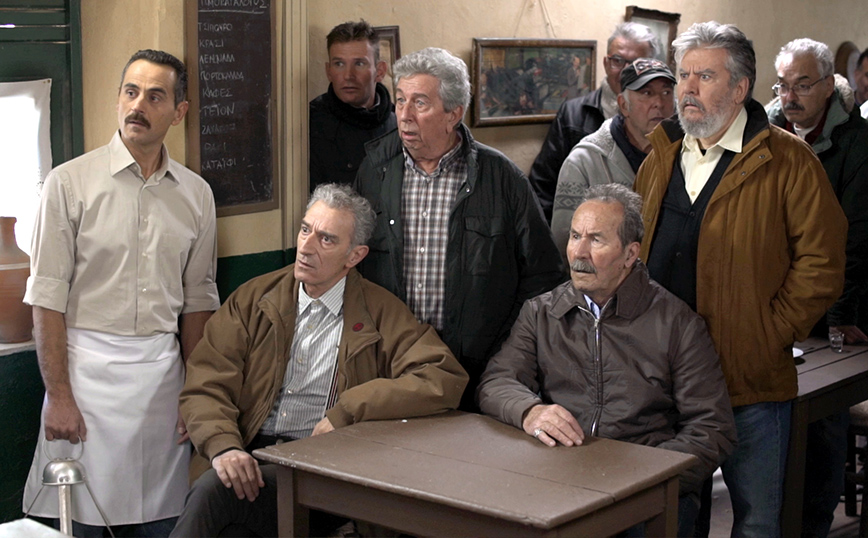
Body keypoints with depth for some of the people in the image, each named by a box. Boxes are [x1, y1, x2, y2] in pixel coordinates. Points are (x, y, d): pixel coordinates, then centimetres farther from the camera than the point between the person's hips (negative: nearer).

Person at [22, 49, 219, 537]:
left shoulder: (196, 194, 9)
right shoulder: (71, 182, -3)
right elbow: (48, 297, -5)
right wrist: (58, 396, -10)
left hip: (163, 368, 3)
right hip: (87, 366, -3)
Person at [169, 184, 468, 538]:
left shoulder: (380, 314, 6)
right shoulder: (253, 299, 13)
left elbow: (446, 380, -7)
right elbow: (205, 386, 6)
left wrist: (348, 409, -11)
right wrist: (224, 446, -16)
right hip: (250, 463, 3)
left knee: (212, 491, -30)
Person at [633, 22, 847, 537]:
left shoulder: (788, 161, -8)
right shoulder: (662, 155, 10)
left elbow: (820, 263, -11)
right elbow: (636, 248, 17)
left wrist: (771, 337, -12)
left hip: (751, 381, -5)